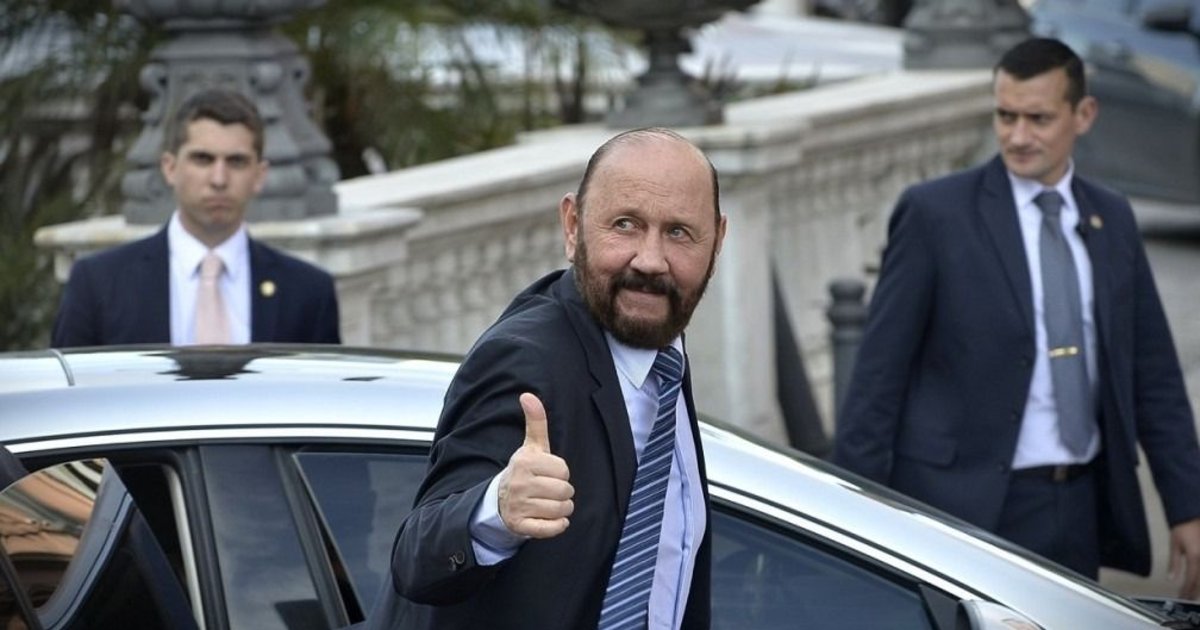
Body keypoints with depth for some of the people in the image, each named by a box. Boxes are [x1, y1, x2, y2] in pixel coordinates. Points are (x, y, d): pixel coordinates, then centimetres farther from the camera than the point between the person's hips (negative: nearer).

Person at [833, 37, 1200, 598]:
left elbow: (1154, 374, 15)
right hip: (965, 505, -5)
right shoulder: (934, 213, -4)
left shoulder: (1112, 220, 11)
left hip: (1079, 509, 5)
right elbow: (878, 373, -5)